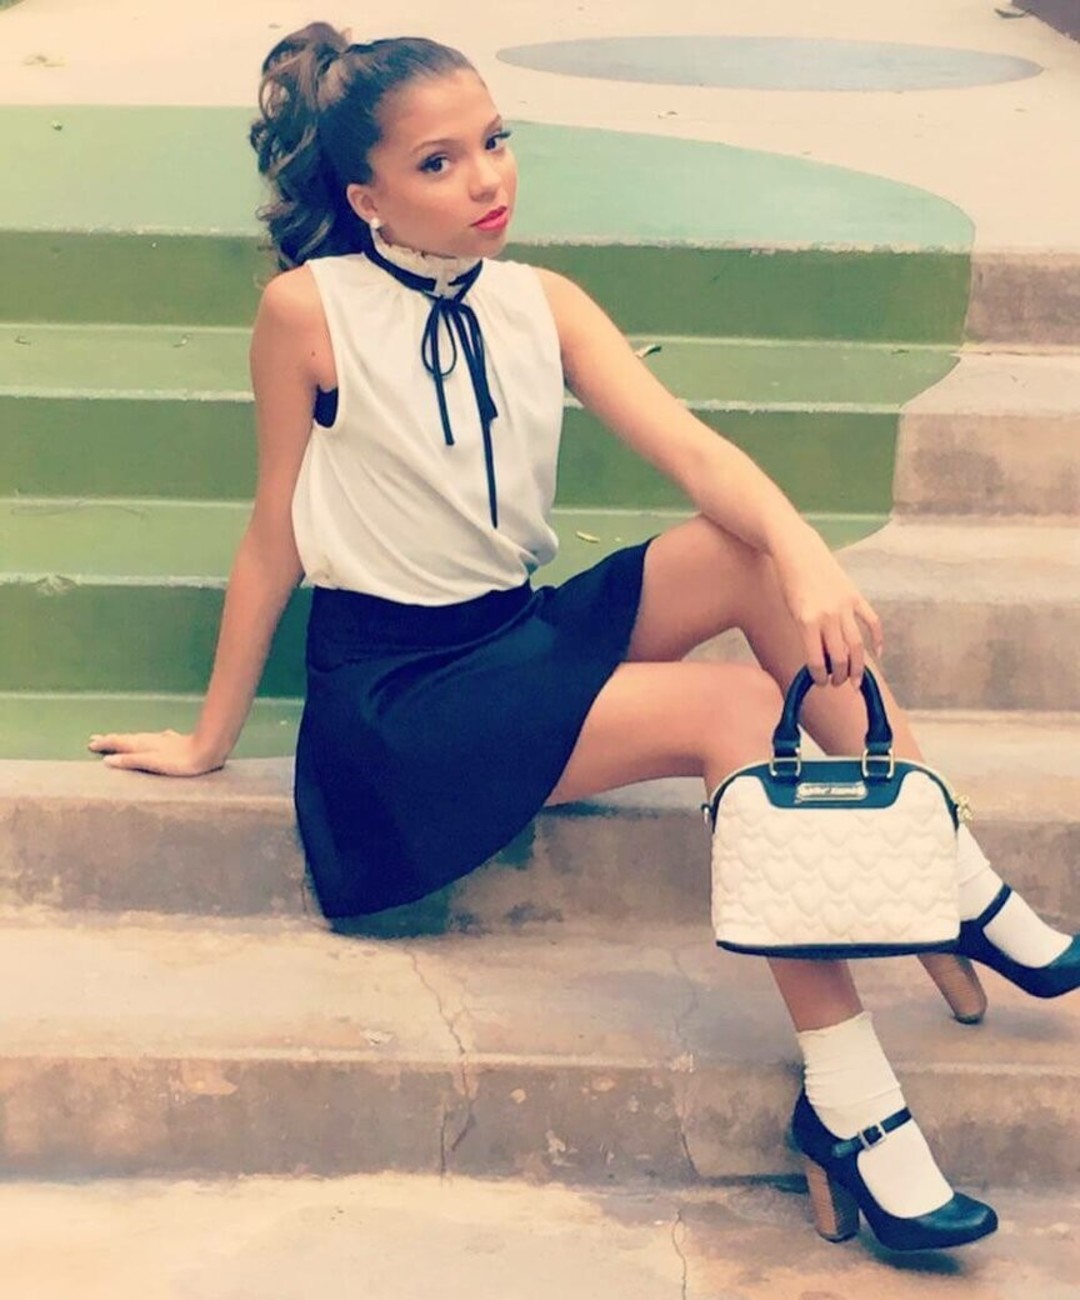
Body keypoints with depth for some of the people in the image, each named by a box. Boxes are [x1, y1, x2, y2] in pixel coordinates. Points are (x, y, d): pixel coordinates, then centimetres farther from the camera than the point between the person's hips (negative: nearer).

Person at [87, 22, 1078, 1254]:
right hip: (392, 687, -5)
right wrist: (211, 738, 4)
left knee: (759, 553, -19)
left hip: (522, 636, 5)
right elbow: (276, 533, -3)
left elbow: (695, 455, -12)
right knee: (739, 711, -24)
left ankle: (953, 882, -13)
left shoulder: (542, 306, 2)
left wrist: (806, 558, -32)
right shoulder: (308, 309, -11)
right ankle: (849, 1112, -25)